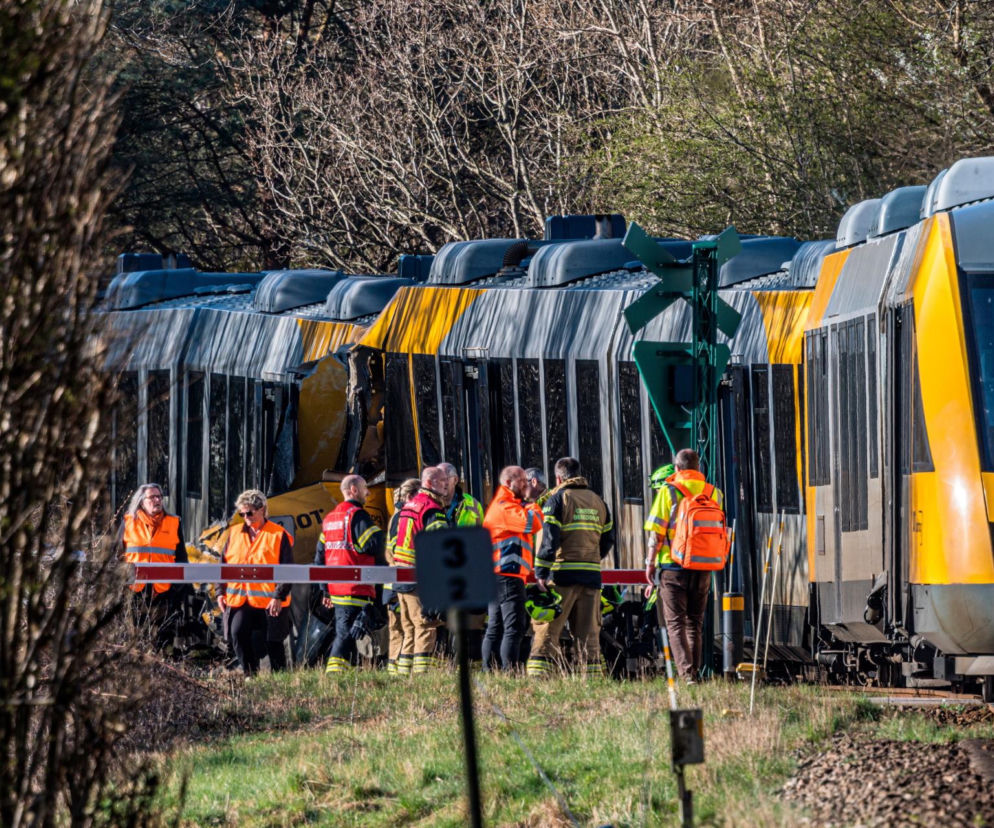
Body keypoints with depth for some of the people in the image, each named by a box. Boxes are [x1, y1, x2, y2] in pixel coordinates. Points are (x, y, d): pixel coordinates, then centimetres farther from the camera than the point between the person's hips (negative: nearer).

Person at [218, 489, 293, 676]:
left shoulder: (279, 535, -2)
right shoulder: (235, 534, 12)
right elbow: (224, 564, 16)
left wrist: (279, 596, -12)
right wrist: (221, 591, 8)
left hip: (270, 602, -4)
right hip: (238, 599, 4)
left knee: (273, 642, 4)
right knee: (238, 634, -12)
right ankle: (250, 674, 0)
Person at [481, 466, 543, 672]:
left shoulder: (503, 505, 24)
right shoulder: (505, 506, -11)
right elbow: (532, 523, -22)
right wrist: (534, 508, -3)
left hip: (496, 576, 11)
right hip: (508, 575, -11)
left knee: (495, 628, 12)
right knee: (514, 628, -14)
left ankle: (488, 671, 13)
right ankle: (509, 671, -20)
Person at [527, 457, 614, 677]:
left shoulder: (557, 499, -2)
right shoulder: (597, 501, 16)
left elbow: (549, 539, -10)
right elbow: (608, 539, 16)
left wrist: (541, 573, -10)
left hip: (563, 576, -5)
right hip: (591, 576, 5)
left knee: (547, 632, -4)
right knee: (589, 634, 9)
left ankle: (537, 677, -13)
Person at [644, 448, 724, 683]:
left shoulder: (668, 491, -5)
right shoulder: (714, 494, 6)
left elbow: (657, 532, -7)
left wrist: (650, 562, 1)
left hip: (673, 566, -4)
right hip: (703, 568, 4)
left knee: (675, 623, -2)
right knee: (695, 623, 14)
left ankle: (686, 674, -15)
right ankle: (695, 672, 15)